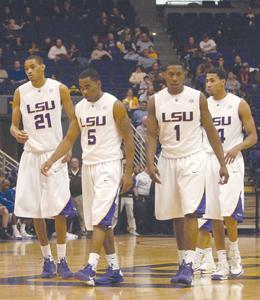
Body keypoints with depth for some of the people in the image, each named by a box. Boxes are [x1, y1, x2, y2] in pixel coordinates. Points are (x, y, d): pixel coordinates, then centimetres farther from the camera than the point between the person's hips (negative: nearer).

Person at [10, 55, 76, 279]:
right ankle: (47, 259, 13)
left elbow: (74, 121, 2)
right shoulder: (20, 93, 3)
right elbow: (14, 124, 6)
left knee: (59, 209, -8)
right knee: (35, 211, 3)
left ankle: (62, 260, -1)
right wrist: (16, 133, -17)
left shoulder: (59, 89, -2)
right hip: (31, 155, 3)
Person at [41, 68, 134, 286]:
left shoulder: (114, 105, -9)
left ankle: (91, 268, -22)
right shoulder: (80, 108, 9)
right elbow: (70, 139, 15)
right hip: (88, 167, 7)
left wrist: (128, 173, -12)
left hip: (108, 167, -7)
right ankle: (114, 270, 13)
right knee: (101, 221, 8)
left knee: (100, 219, -16)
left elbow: (129, 140, -8)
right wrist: (51, 160, 2)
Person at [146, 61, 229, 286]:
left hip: (193, 160, -3)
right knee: (176, 216, 9)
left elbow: (211, 132, 1)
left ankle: (188, 266, -18)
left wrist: (222, 164, -1)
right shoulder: (155, 101, 1)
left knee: (190, 213, -14)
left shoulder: (197, 98, -4)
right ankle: (183, 261, 20)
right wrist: (150, 163, -15)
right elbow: (152, 135, 0)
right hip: (168, 161, 3)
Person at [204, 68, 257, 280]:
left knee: (229, 213, -15)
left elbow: (253, 136, -1)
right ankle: (222, 264, 6)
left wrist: (237, 147, -19)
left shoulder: (239, 104, -2)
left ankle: (235, 255, 5)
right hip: (208, 160, 4)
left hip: (230, 161, -4)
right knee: (214, 215, 2)